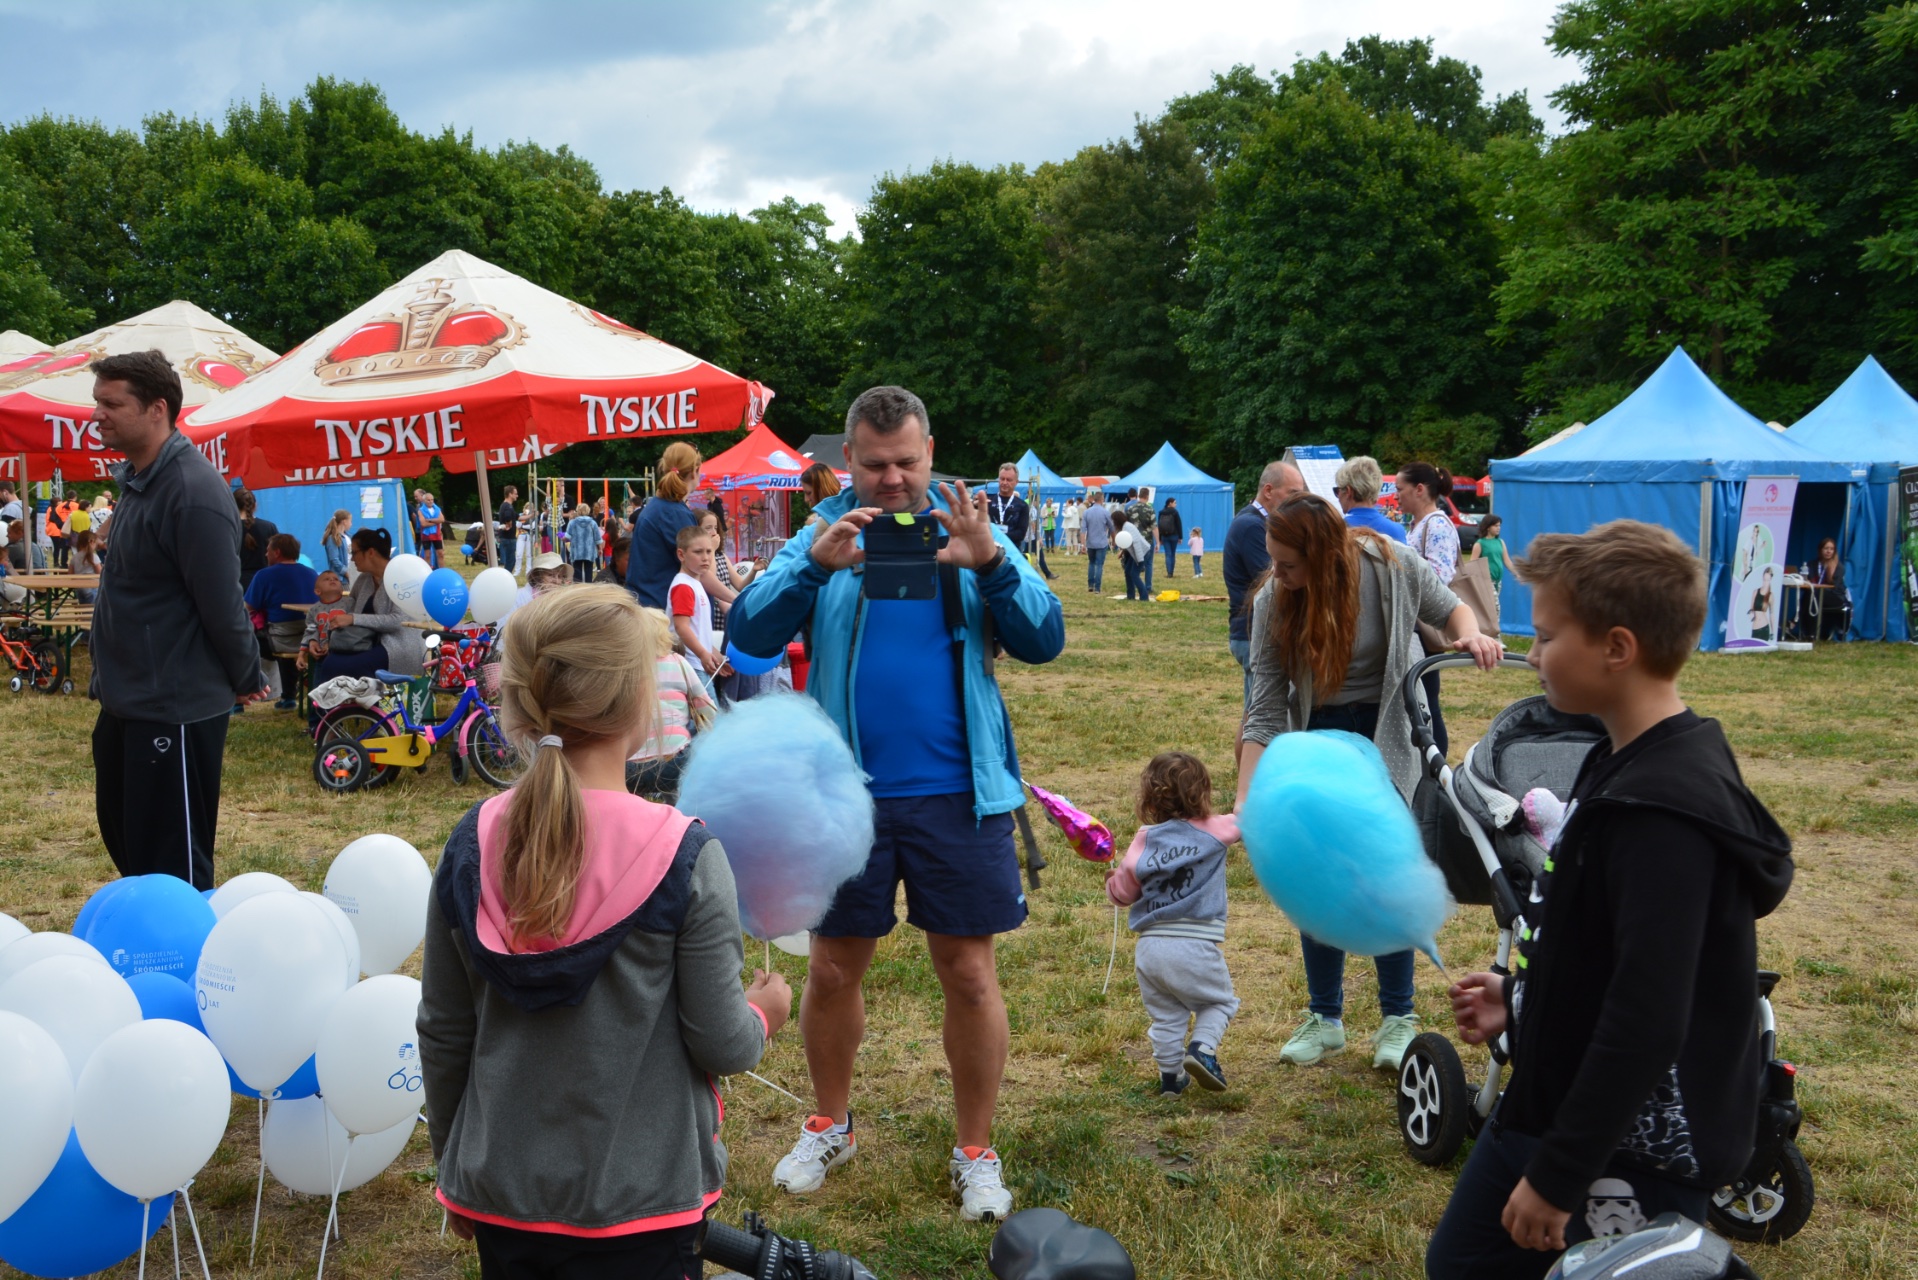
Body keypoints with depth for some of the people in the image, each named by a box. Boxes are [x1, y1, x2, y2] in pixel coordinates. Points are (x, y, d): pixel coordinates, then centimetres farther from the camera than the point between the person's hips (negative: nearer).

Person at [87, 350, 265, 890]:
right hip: (125, 703, 10)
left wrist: (246, 679, -7)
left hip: (175, 710, -10)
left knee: (173, 871, -2)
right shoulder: (137, 480, 10)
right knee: (125, 842, 20)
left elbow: (223, 604, -20)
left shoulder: (193, 493, -22)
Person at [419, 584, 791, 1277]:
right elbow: (721, 1045, -12)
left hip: (499, 1194, 4)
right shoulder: (684, 859, -19)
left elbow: (442, 1034, 2)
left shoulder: (471, 845, -7)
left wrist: (453, 1165, 16)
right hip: (638, 1200, -4)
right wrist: (764, 1015, 10)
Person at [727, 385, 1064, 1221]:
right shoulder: (822, 537, 2)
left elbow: (1044, 642, -7)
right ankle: (829, 1126, 35)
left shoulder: (970, 532, 2)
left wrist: (990, 563, -23)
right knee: (832, 968, 13)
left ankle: (975, 1151, 22)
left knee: (969, 974, 4)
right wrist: (815, 566, -25)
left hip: (958, 793, -1)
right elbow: (750, 637, -10)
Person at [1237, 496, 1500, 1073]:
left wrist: (1471, 636, -22)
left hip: (1391, 732, -2)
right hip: (1320, 734, 2)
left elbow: (1448, 608, 2)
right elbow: (1266, 710, -12)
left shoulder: (1393, 567, -18)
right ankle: (1325, 1018, 18)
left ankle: (1397, 1019, 13)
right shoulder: (1271, 603, -14)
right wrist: (1244, 802, -17)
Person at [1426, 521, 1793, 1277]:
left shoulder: (1663, 810, -27)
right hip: (1554, 1102, 10)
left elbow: (1647, 1020, -28)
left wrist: (1559, 1172, -23)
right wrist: (1522, 999, 11)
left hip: (1636, 1151, -10)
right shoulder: (1624, 763, 3)